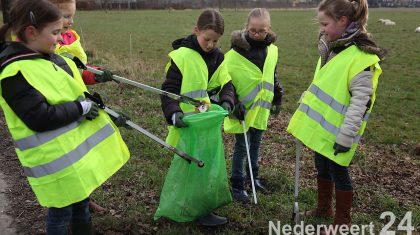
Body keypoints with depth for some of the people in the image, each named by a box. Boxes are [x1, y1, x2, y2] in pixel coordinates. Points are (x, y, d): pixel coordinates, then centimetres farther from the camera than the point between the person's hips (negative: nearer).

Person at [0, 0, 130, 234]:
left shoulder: (47, 57, 6)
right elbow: (40, 118, -29)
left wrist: (90, 102, 2)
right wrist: (81, 107, -20)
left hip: (78, 148, 9)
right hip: (57, 160, -9)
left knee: (81, 202, 24)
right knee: (61, 213, 9)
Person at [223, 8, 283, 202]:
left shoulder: (272, 50, 3)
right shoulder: (236, 51, -16)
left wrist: (277, 98, 18)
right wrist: (234, 104, -19)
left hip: (261, 108, 5)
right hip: (243, 109, -5)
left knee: (255, 145, 18)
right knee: (241, 148, 3)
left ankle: (254, 177, 36)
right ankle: (237, 186, 16)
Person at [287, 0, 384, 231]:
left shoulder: (361, 57, -22)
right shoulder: (331, 48, 5)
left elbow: (360, 101, -23)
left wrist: (346, 136, -22)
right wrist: (305, 108, 19)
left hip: (335, 131, -8)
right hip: (320, 125, 8)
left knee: (338, 172, 8)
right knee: (322, 168, 21)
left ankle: (342, 221, 27)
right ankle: (324, 207, 42)